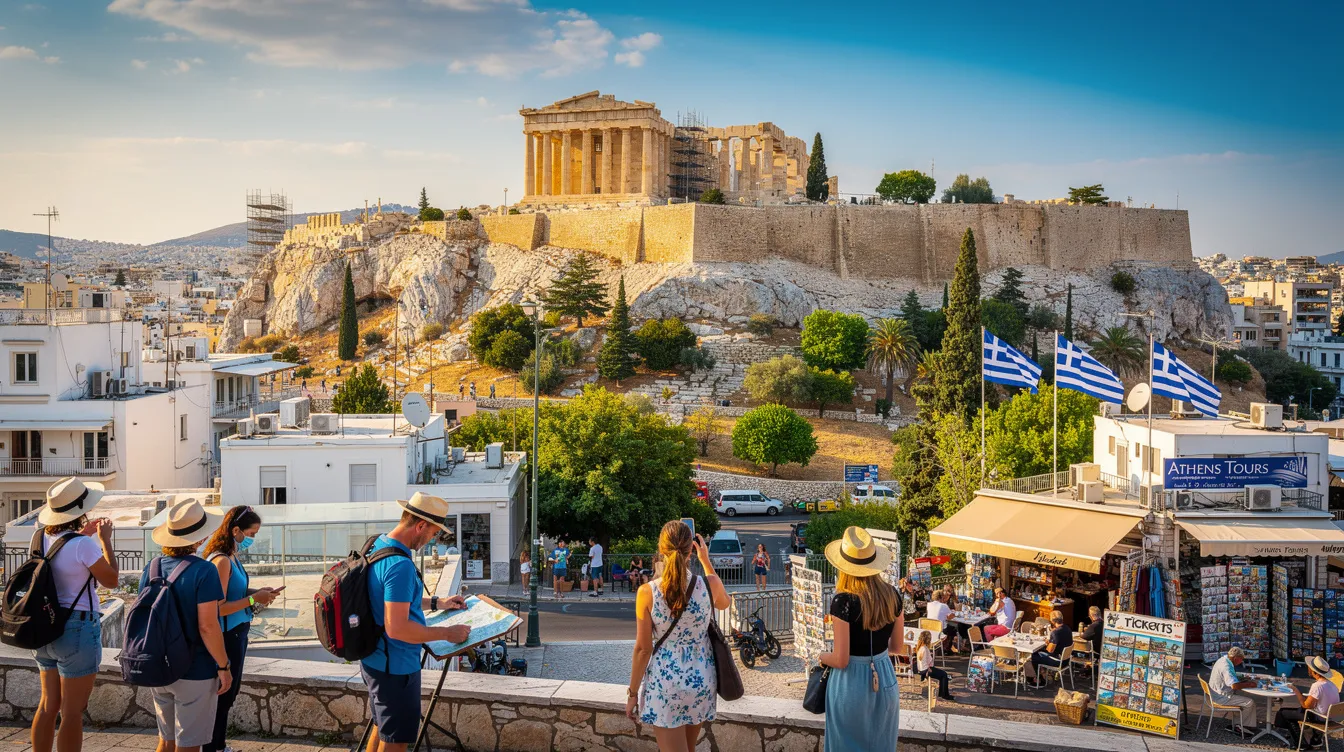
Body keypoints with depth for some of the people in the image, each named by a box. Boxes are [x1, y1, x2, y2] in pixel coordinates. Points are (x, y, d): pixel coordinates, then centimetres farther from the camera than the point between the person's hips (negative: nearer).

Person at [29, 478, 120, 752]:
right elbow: (111, 580, -9)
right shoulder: (83, 545, -21)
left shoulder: (42, 537, 1)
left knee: (48, 705, 17)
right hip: (78, 629, -8)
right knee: (72, 712, 1)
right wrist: (105, 540, -2)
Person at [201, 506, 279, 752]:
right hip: (227, 637, -9)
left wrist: (255, 593, 3)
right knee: (222, 697, 4)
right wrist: (253, 599, -20)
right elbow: (218, 608, -25)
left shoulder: (232, 557, 6)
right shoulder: (221, 561, -22)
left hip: (236, 635, 9)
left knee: (228, 694, 20)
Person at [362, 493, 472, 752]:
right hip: (396, 667, -9)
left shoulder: (378, 545, 3)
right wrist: (447, 633, -21)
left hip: (375, 659, 9)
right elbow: (397, 628, -31)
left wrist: (436, 603, 17)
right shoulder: (400, 565, -28)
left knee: (382, 727, 25)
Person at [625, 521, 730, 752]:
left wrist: (633, 692, 1)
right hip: (701, 679, 3)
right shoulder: (709, 585, -11)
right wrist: (705, 560, 15)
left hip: (664, 682, -3)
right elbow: (725, 603, 15)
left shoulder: (647, 592, -17)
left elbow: (643, 649, -11)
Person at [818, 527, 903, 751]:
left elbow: (840, 660, -19)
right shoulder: (892, 595, -7)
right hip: (885, 680, 5)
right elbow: (898, 647, 5)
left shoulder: (843, 601, -24)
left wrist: (822, 657, 1)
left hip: (852, 684, -5)